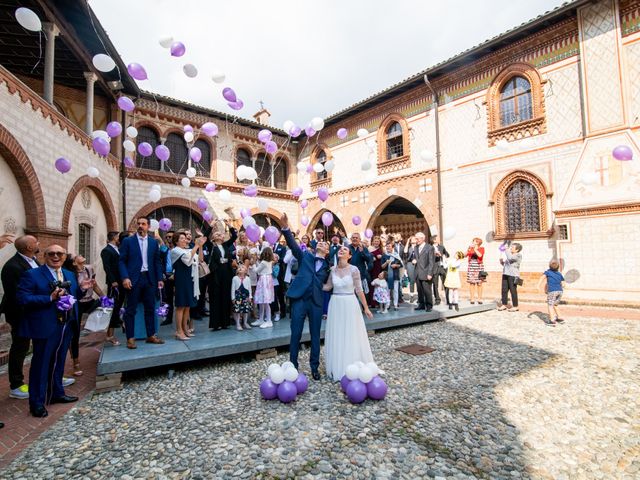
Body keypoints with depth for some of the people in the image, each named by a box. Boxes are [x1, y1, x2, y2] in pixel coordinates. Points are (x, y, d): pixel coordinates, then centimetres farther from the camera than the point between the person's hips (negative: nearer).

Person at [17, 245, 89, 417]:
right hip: (45, 327, -6)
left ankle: (56, 393, 35)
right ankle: (37, 402, 20)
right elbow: (22, 299, -17)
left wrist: (81, 289, -3)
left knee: (58, 362, 19)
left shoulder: (70, 275, 10)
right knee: (41, 364, 6)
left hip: (66, 326, 6)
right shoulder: (32, 275, -9)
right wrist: (50, 298, -25)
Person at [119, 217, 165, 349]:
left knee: (150, 308, 9)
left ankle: (151, 335, 19)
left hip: (149, 279, 3)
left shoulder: (154, 242, 9)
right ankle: (130, 338, 12)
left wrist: (159, 278, 4)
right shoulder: (127, 241, 1)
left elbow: (157, 262, 10)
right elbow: (121, 261, -3)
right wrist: (125, 277, -15)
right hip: (133, 279, -3)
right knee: (131, 310, 3)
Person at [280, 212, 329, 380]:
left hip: (316, 302, 2)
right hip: (299, 299, -2)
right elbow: (293, 245, -7)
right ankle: (293, 366, 20)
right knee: (296, 334, 4)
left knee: (315, 335, 9)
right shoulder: (305, 256, 8)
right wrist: (285, 228, -21)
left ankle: (314, 367, 25)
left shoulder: (327, 266, 14)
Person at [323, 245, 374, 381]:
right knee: (336, 336, 10)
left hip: (350, 304, -3)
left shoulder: (354, 269, -10)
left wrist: (366, 308, -2)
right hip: (335, 304, 3)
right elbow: (328, 287, 7)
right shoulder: (332, 269, 0)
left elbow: (359, 290, -5)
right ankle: (337, 368, 27)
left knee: (351, 336, 6)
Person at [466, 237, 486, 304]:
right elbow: (466, 255, -1)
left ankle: (479, 298, 9)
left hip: (479, 266, -1)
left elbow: (480, 255, -14)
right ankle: (472, 298, 3)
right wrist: (469, 249, -11)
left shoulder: (481, 248, 4)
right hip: (471, 266, 2)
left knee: (479, 283, 0)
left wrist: (475, 249, -13)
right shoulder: (471, 248, 10)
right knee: (471, 283, -2)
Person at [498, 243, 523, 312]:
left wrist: (507, 250, -13)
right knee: (504, 290, 7)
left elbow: (510, 258, -25)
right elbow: (505, 264, 24)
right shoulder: (510, 254, 16)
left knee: (513, 291, -2)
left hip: (513, 275, -7)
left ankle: (515, 306, 9)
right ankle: (504, 305, 15)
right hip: (505, 274, 7)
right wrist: (501, 261, 4)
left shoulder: (518, 255, -6)